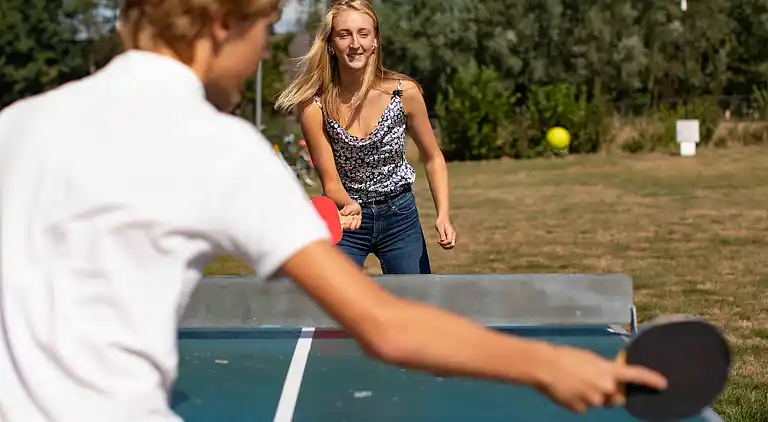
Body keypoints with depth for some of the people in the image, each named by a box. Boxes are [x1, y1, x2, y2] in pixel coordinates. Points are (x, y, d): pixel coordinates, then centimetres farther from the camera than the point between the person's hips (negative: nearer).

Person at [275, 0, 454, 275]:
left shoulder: (405, 92, -15)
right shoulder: (314, 105, -18)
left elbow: (433, 158, 0)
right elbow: (330, 181, -13)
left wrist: (443, 215, -10)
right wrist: (349, 205, -35)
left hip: (400, 215, 1)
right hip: (345, 217, -1)